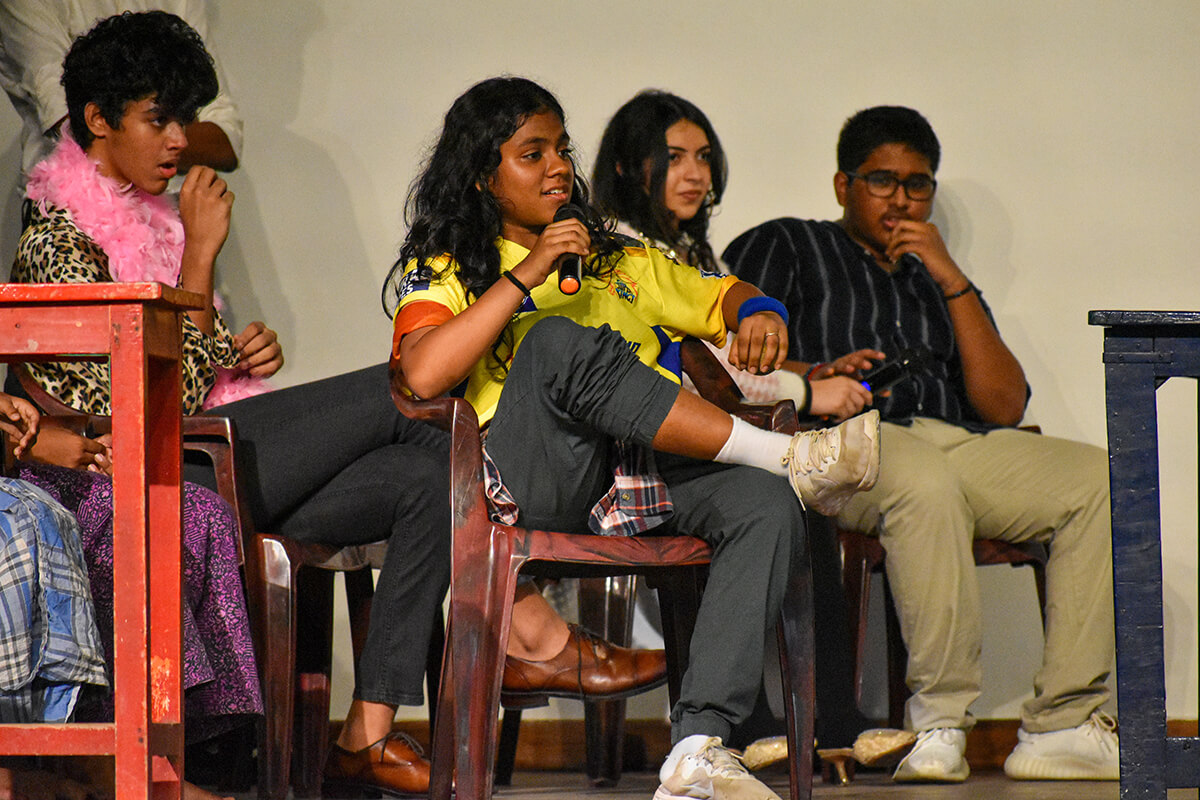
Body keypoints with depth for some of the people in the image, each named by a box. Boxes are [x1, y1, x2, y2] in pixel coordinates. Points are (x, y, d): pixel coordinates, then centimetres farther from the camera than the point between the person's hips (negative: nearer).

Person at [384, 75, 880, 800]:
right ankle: (791, 456, -26)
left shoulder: (617, 260, 31)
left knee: (766, 505, -27)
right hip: (535, 482, -4)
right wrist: (526, 276, -9)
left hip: (644, 475, 5)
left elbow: (722, 297, 31)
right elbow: (423, 375, -7)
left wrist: (760, 313, 6)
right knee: (560, 341, -34)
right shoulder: (442, 272, 13)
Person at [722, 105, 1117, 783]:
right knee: (926, 481, -40)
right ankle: (940, 720, -32)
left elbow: (1005, 407, 14)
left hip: (958, 443, 5)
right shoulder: (785, 247, 21)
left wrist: (951, 280, 9)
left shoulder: (944, 286, 32)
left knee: (1097, 479, -20)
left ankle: (1061, 725, -25)